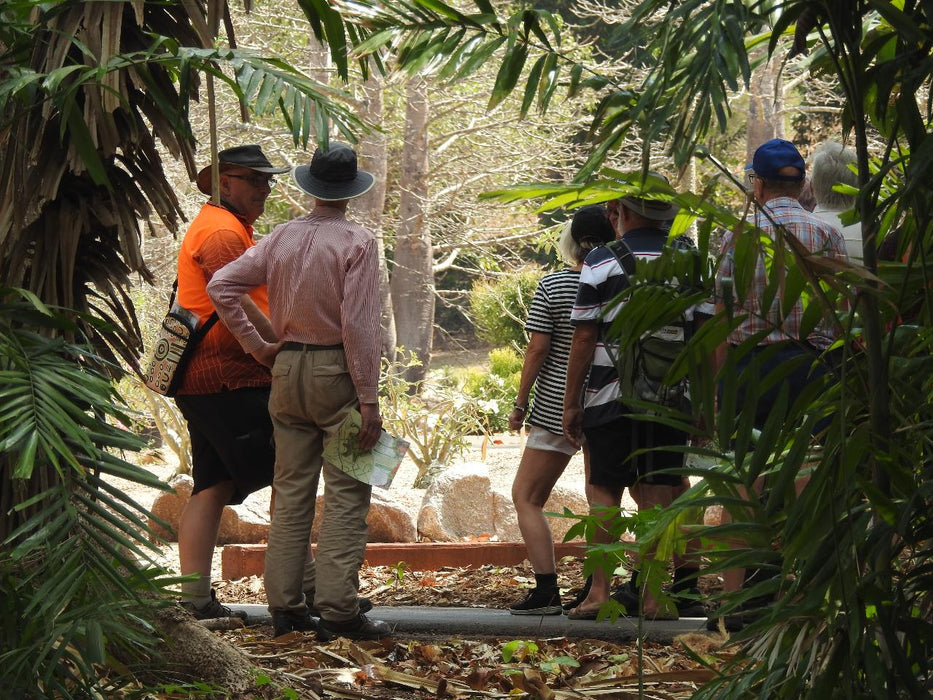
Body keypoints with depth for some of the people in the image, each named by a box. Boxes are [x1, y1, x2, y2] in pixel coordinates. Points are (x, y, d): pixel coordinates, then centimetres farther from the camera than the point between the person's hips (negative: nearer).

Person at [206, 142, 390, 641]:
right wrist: (369, 400, -13)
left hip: (287, 370, 5)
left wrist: (258, 347, 9)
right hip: (338, 373, -5)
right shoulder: (356, 242, -9)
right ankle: (338, 609, -8)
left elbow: (221, 286, 3)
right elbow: (358, 324, -15)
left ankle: (287, 604, 13)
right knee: (346, 493, -3)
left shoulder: (281, 238, 6)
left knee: (290, 491, 11)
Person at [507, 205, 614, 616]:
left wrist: (520, 403, -1)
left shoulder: (551, 286, -7)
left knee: (526, 496, 5)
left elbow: (537, 350, -9)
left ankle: (547, 590, -5)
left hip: (558, 408, -4)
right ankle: (596, 588, 13)